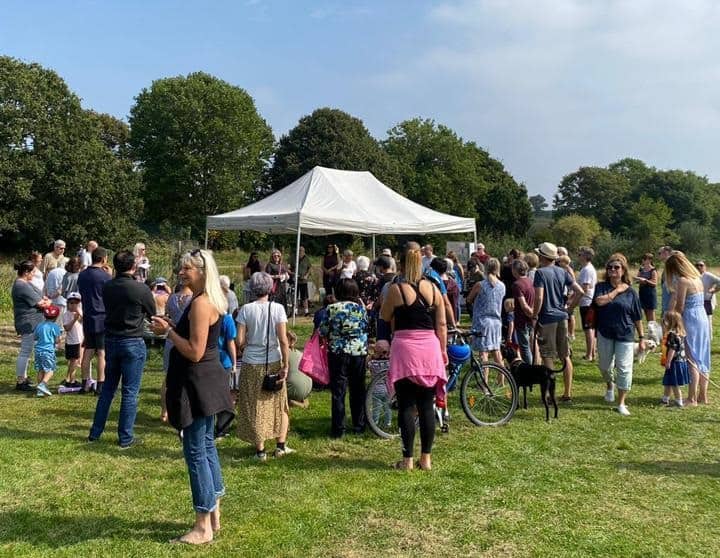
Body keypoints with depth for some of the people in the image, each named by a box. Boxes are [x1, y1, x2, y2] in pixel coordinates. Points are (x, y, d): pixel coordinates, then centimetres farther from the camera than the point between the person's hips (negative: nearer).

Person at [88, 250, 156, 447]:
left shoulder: (106, 287, -1)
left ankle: (95, 432, 25)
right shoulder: (141, 289, -16)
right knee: (130, 392, 3)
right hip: (133, 343, -5)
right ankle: (125, 438, 9)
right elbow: (153, 315, -1)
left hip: (111, 340, 5)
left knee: (108, 388, 18)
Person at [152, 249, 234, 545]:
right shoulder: (209, 300, 13)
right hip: (204, 381, 11)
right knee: (206, 446, 17)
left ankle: (203, 527, 7)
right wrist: (171, 328, 9)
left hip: (199, 383, -11)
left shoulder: (200, 303, -20)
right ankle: (213, 515, 29)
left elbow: (195, 352, -24)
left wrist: (168, 331, -14)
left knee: (195, 451, -3)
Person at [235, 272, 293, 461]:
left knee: (255, 407, 10)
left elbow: (239, 341, -8)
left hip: (251, 365, 0)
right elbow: (283, 340, -11)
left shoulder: (246, 310, -6)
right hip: (273, 363, 0)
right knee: (278, 404, 17)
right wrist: (285, 365, -4)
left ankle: (260, 450, 15)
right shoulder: (277, 308, -7)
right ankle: (281, 445, 22)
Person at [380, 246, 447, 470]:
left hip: (405, 348, -3)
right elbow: (442, 325, 6)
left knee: (406, 406, 3)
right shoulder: (433, 288, 5)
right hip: (430, 349, 3)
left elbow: (385, 316, 8)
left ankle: (408, 459, 7)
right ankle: (426, 458, 15)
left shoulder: (396, 289, -5)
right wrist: (443, 351, 15)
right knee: (427, 406, 9)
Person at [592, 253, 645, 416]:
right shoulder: (601, 286, 2)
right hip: (604, 334, 2)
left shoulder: (630, 291, 0)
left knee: (624, 368, -4)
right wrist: (617, 290, -13)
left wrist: (642, 338, 2)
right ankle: (610, 386, 47)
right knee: (604, 365, 15)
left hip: (625, 335, -1)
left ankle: (621, 404, 6)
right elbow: (599, 301, -21)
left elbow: (637, 317, 3)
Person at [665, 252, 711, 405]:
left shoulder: (683, 281, -14)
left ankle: (692, 399, -1)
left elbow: (680, 308, -13)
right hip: (703, 318, 9)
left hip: (690, 321, -8)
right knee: (702, 358, 14)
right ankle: (703, 396, 22)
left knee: (692, 359, -5)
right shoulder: (697, 278, 11)